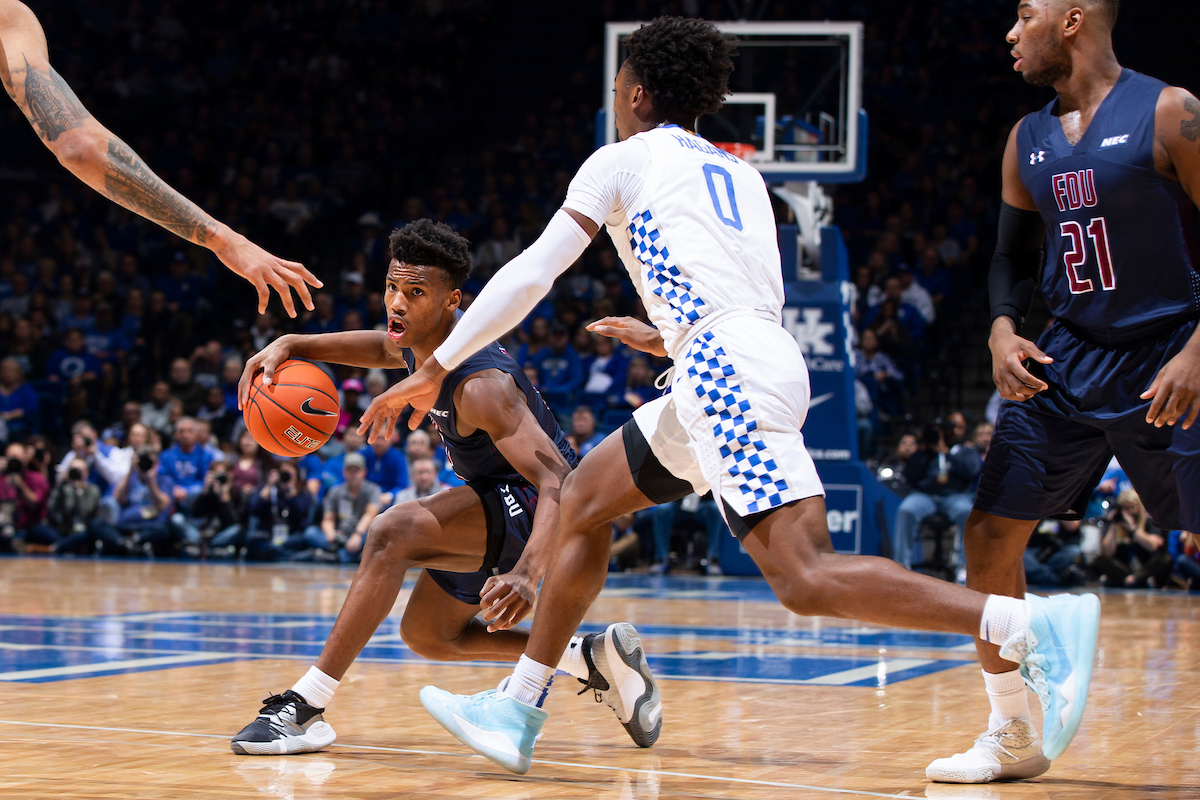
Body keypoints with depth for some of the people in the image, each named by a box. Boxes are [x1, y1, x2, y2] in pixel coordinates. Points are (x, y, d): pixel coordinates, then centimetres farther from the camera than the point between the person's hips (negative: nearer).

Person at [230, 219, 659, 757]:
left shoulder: (479, 384, -31)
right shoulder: (419, 344, -4)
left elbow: (557, 479, -39)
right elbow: (383, 348, 23)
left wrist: (527, 573, -56)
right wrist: (292, 345, 4)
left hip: (532, 507, -10)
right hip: (495, 509, 10)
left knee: (394, 531, -30)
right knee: (424, 634, 18)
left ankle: (305, 707, -30)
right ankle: (594, 658, 20)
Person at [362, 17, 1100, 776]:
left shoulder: (624, 159, 9)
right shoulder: (741, 173, 29)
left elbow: (530, 275, 3)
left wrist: (433, 370, 9)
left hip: (725, 367, -9)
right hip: (760, 362, 9)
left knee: (808, 578, -19)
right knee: (584, 500, 19)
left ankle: (1039, 624, -30)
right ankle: (517, 713, 21)